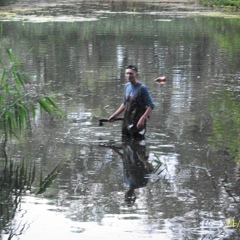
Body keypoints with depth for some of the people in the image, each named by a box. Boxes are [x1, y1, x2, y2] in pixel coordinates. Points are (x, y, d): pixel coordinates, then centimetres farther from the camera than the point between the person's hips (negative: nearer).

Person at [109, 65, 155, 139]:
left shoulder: (142, 88, -14)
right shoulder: (127, 86, 8)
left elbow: (151, 106, -16)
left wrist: (142, 119, -27)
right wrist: (115, 115, 15)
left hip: (137, 123, -7)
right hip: (126, 121, 7)